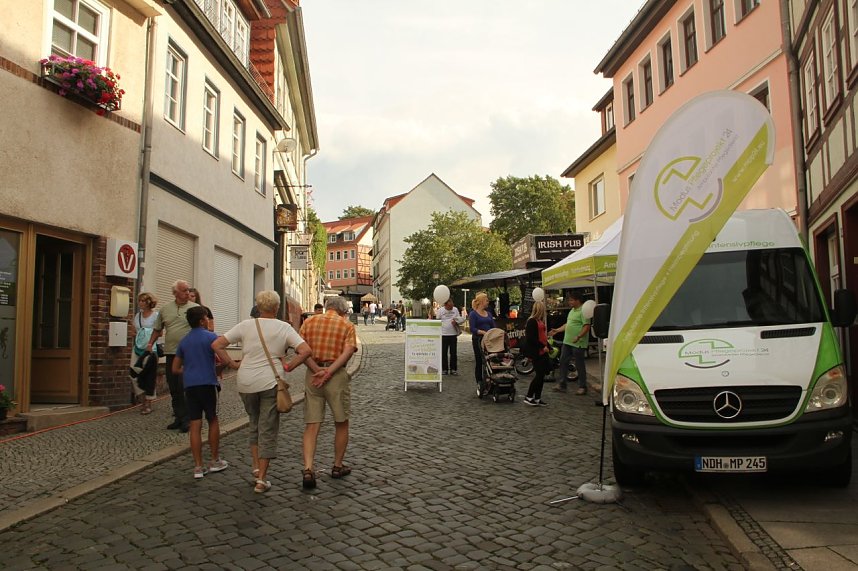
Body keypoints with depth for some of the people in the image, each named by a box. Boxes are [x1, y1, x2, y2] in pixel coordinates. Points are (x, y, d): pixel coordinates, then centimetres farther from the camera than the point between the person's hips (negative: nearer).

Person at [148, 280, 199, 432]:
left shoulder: (195, 308, -1)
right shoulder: (165, 309, 11)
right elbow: (157, 329, 20)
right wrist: (150, 344, 10)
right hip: (171, 353, 5)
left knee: (184, 387, -6)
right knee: (173, 388, 11)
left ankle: (186, 420, 3)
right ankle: (178, 417, 22)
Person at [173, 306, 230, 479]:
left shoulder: (183, 341, 13)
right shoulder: (210, 337, -4)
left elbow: (175, 369, 17)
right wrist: (234, 365, -2)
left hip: (189, 385, 4)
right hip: (207, 383, -4)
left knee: (195, 425, 4)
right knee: (213, 421, 11)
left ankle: (198, 467, 6)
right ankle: (215, 461, 20)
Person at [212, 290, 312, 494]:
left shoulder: (246, 325, 2)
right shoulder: (284, 328, -2)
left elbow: (217, 345, -1)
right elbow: (305, 350, -12)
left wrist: (232, 364, 3)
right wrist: (288, 367, -3)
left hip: (245, 383, 3)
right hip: (270, 383, -2)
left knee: (255, 425, 24)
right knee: (268, 430, 6)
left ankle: (255, 467, 19)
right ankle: (261, 479, 8)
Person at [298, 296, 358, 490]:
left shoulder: (309, 323, 9)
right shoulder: (347, 326, 1)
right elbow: (347, 352, -14)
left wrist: (317, 370, -10)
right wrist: (328, 372, -17)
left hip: (312, 375, 3)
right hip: (337, 377, -2)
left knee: (311, 425, 4)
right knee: (341, 423, 14)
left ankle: (308, 470, -8)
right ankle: (338, 466, 25)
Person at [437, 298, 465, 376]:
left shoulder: (455, 309, 8)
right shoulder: (440, 310, -1)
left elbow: (460, 319, 13)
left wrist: (456, 321, -9)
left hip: (453, 334, 2)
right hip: (443, 335, -2)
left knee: (453, 353, 5)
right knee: (444, 353, 3)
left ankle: (453, 369, 13)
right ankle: (444, 369, 11)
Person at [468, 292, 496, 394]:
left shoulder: (488, 314, 15)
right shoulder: (473, 314, -4)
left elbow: (493, 327, 12)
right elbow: (472, 329, -13)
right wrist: (484, 332, -23)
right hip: (478, 340, -5)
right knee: (479, 361, 1)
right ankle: (479, 382, 9)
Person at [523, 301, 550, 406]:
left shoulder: (540, 321, 14)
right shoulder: (531, 321, -15)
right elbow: (531, 338, -21)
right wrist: (543, 346, -19)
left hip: (542, 351, 9)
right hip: (536, 353, -9)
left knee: (541, 375, 10)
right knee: (539, 375, -7)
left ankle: (537, 398, 17)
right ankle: (529, 397, 1)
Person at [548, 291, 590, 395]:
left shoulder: (583, 311, -13)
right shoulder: (572, 310, 17)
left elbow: (587, 326, -21)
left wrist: (578, 337, -30)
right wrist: (557, 330, 19)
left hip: (578, 343, -10)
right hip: (567, 342, 10)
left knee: (580, 365, 0)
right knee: (563, 362, 10)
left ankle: (582, 387, 11)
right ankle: (562, 385, 17)